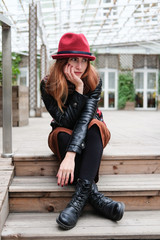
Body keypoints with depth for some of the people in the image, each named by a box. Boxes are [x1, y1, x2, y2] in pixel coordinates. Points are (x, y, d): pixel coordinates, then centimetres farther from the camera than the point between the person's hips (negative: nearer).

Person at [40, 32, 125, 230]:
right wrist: (78, 88, -33)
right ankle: (93, 193, -41)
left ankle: (81, 192, -47)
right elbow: (65, 121, -25)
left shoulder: (94, 82, -19)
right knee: (61, 133, -34)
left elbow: (85, 117, -33)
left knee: (95, 125, -34)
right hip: (64, 135, 0)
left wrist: (71, 155, -46)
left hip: (90, 136, 0)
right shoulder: (47, 85, -18)